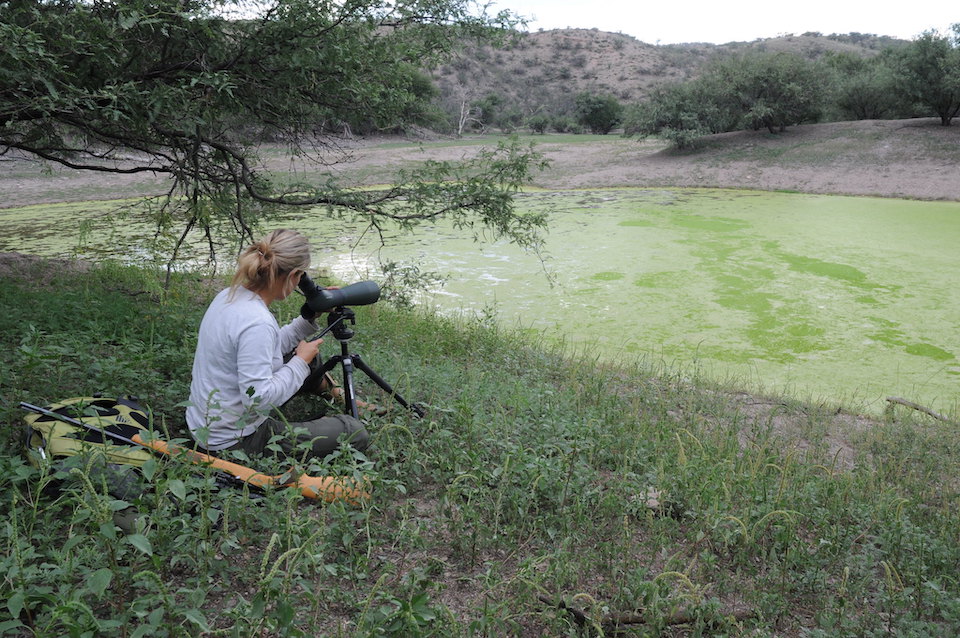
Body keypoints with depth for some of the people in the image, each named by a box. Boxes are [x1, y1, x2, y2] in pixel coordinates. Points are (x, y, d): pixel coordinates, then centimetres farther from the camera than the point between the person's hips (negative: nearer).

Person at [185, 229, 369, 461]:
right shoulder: (257, 323, -29)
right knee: (355, 433, -7)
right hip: (236, 441, -10)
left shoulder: (229, 296, 0)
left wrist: (309, 317, 7)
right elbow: (259, 400, -30)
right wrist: (301, 361, -18)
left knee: (307, 358, 20)